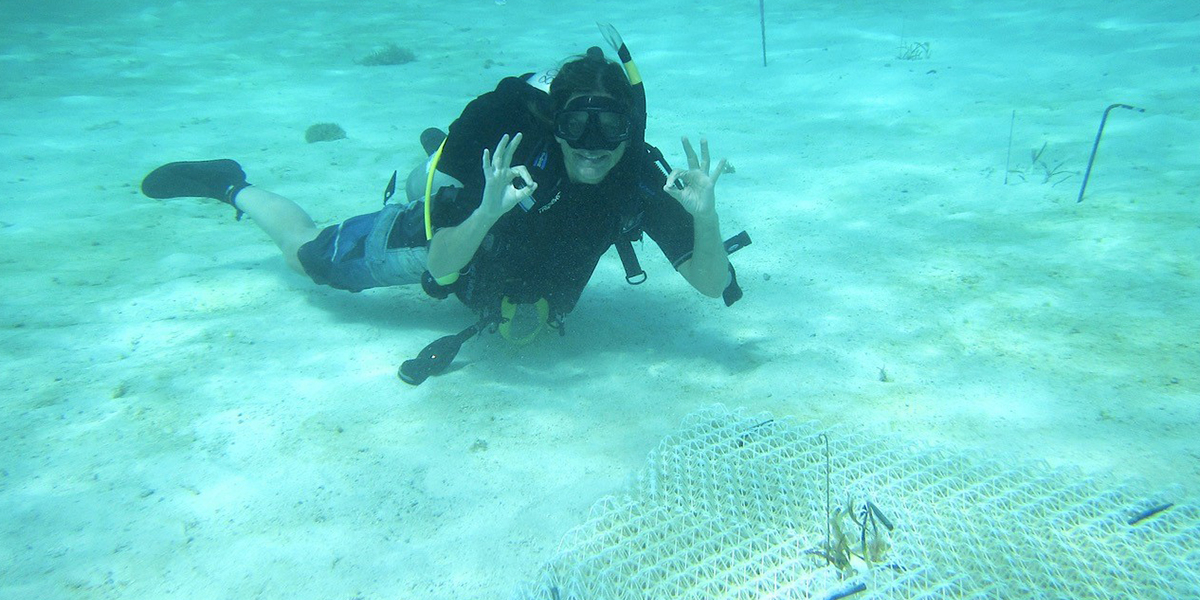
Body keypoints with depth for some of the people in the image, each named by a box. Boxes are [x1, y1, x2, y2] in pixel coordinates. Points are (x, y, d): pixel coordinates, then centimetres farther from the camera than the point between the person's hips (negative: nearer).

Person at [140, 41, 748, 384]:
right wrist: (487, 212, -59)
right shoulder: (514, 156, -42)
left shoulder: (641, 182, -32)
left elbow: (714, 285, -33)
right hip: (440, 233, -4)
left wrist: (704, 217, -52)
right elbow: (441, 264, -41)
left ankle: (441, 156, 52)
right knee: (311, 255, 16)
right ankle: (230, 184, 41)